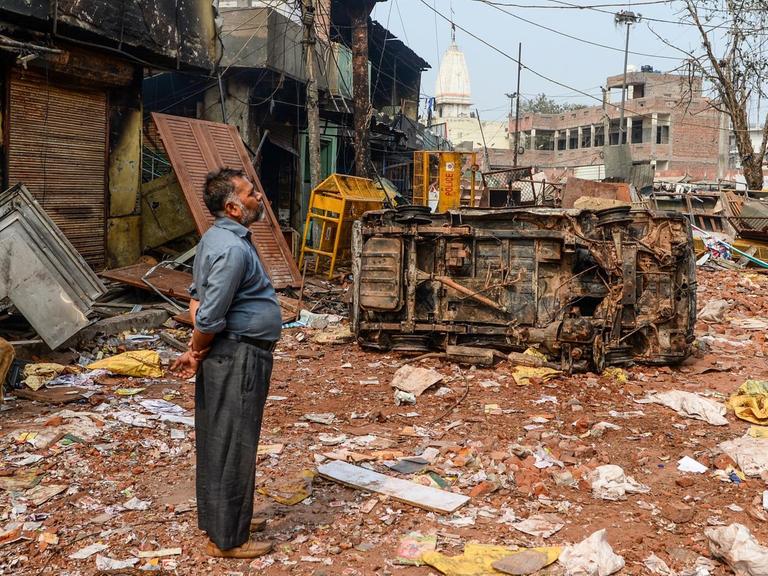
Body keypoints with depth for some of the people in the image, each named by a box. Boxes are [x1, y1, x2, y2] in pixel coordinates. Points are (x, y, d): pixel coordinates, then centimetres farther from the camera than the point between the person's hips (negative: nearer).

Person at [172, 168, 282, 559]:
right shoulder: (233, 249, -22)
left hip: (222, 356, 10)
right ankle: (228, 539, 12)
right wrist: (196, 353, -5)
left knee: (216, 442, 18)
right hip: (239, 357, -10)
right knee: (234, 448, 0)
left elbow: (196, 297, 14)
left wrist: (196, 350, 5)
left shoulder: (217, 238, 11)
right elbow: (210, 318, -23)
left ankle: (212, 520, 33)